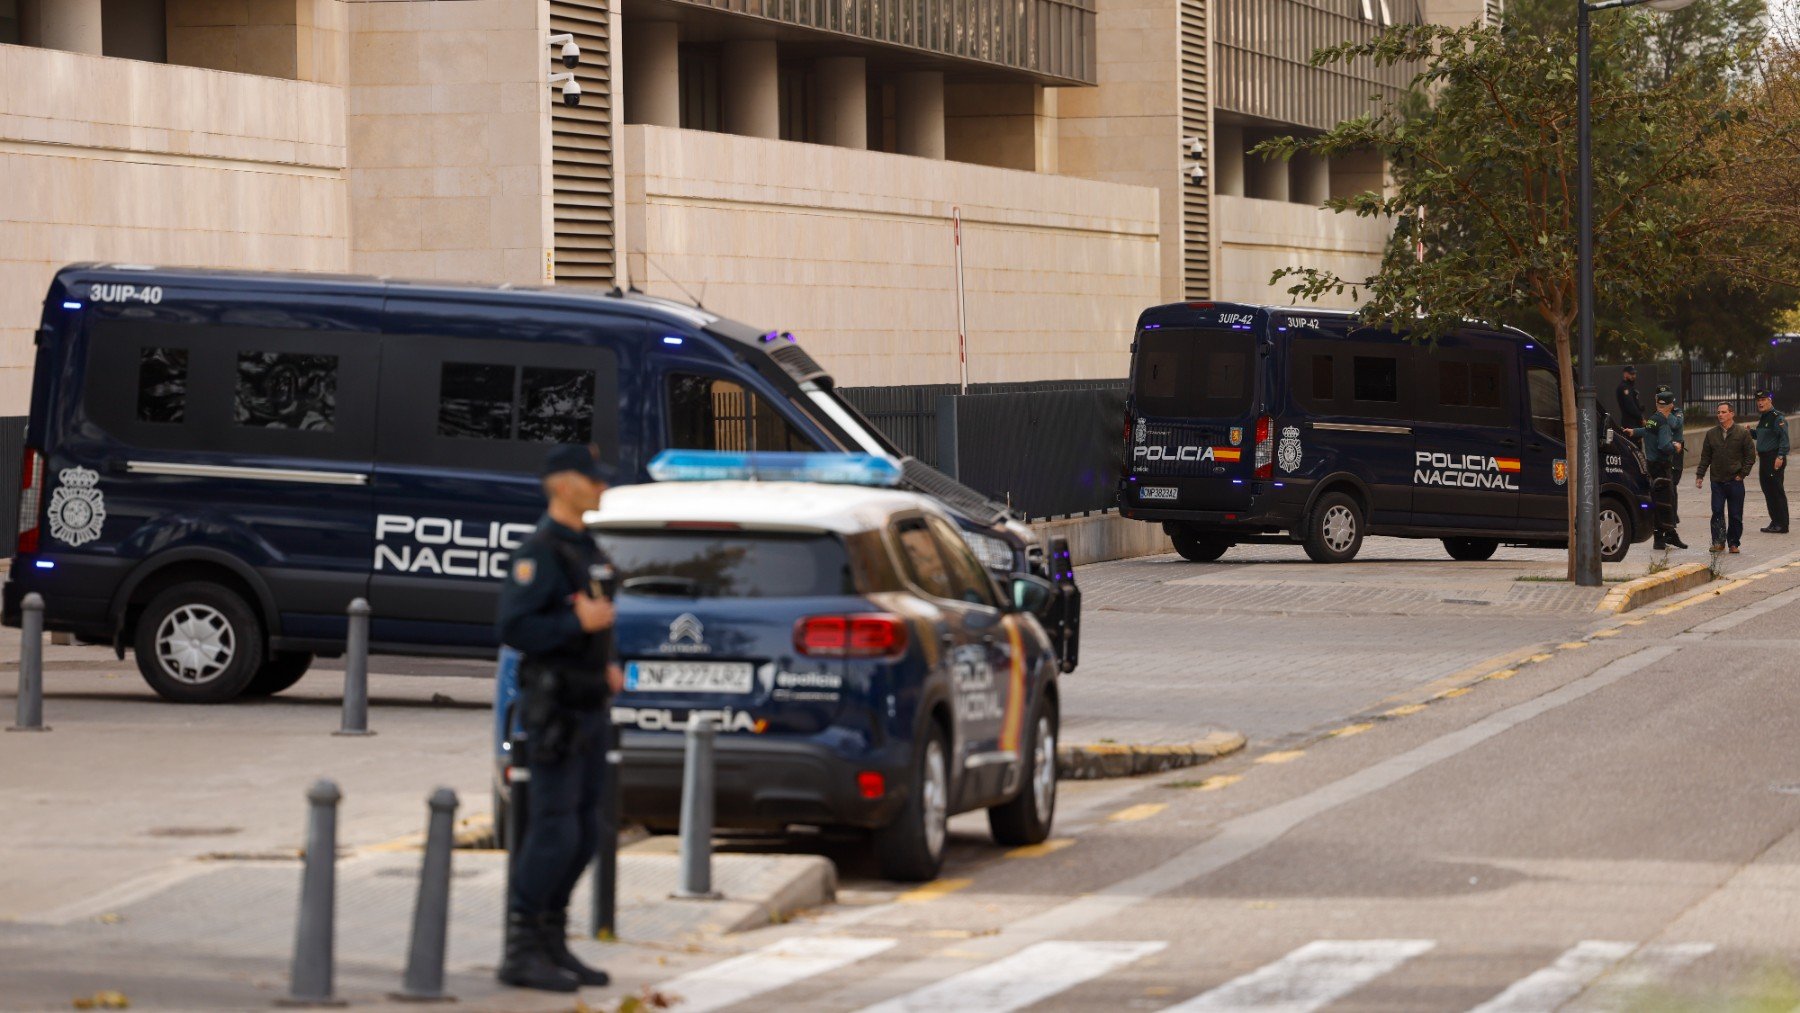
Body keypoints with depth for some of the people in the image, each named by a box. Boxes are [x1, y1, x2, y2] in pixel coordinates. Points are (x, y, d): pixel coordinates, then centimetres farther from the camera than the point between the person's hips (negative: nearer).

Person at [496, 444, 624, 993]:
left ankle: (551, 943, 17)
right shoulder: (539, 552, -13)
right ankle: (521, 952, -3)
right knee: (553, 831, -9)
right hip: (555, 710, -9)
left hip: (590, 707, 9)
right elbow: (514, 627, -21)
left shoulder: (588, 551, 16)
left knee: (583, 833, 10)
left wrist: (606, 665, 11)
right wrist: (581, 624, -24)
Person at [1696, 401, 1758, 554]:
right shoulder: (1712, 435, 7)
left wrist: (1742, 474, -6)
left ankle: (1733, 543, 13)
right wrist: (1699, 475, 4)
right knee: (1717, 512, -6)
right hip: (1717, 481, 2)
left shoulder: (1743, 433, -1)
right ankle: (1719, 542, -1)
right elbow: (1705, 457, 12)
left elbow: (1750, 455, 1)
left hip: (1735, 480, -2)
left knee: (1735, 515, 3)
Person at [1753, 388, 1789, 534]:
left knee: (1777, 491, -8)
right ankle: (1775, 522, 17)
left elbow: (1784, 439, -18)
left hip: (1774, 459, -10)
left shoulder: (1778, 418, -12)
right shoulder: (1763, 418, 17)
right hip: (1764, 459, 10)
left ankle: (1781, 525, -6)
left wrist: (1780, 457, -25)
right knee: (1767, 490, 11)